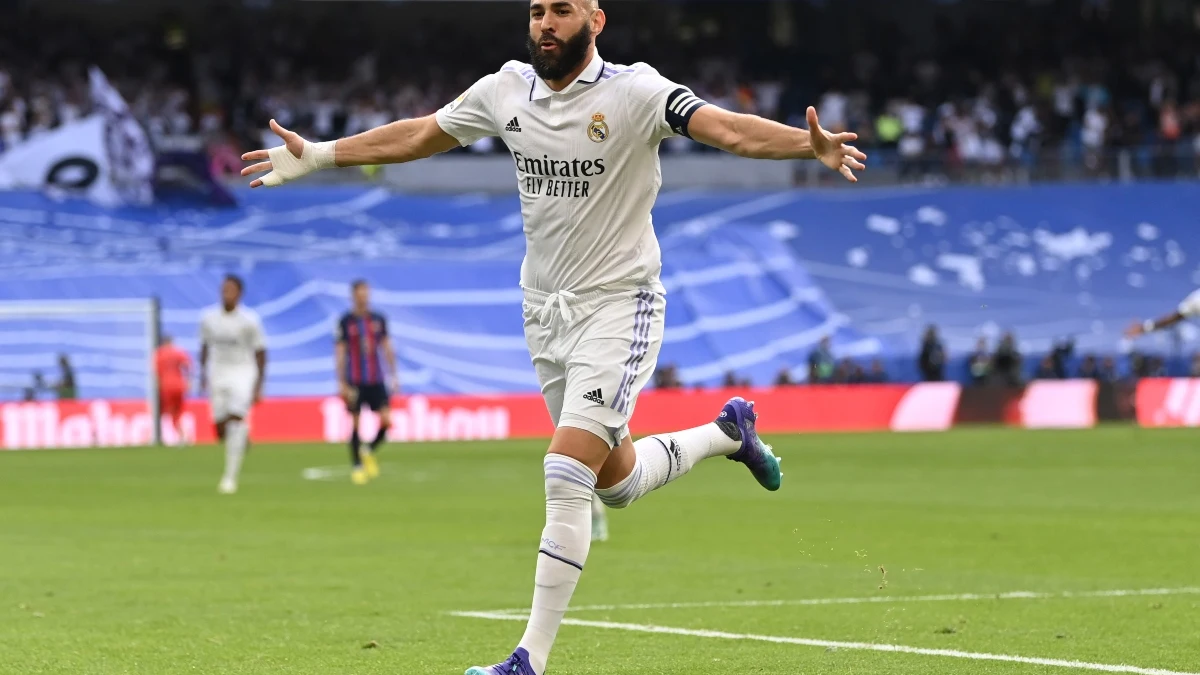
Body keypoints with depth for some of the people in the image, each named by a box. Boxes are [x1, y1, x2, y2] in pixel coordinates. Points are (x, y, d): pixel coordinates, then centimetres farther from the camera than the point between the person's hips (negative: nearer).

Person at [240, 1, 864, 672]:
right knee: (617, 482, 17)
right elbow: (415, 137, 16)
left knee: (567, 478, -17)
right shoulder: (506, 92, 2)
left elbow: (727, 128, -29)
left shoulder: (634, 92, -15)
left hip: (619, 307, -6)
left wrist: (810, 144, -46)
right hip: (546, 311, 6)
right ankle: (728, 431, 45)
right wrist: (315, 156, 20)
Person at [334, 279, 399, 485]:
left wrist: (393, 375, 8)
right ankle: (356, 466, 13)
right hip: (355, 381, -3)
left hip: (377, 380, 3)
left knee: (386, 419, -8)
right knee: (355, 424, 0)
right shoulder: (345, 322, -3)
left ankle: (369, 451, 18)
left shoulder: (379, 319, 7)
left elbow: (387, 348, 13)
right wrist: (341, 382, -8)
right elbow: (340, 353, -3)